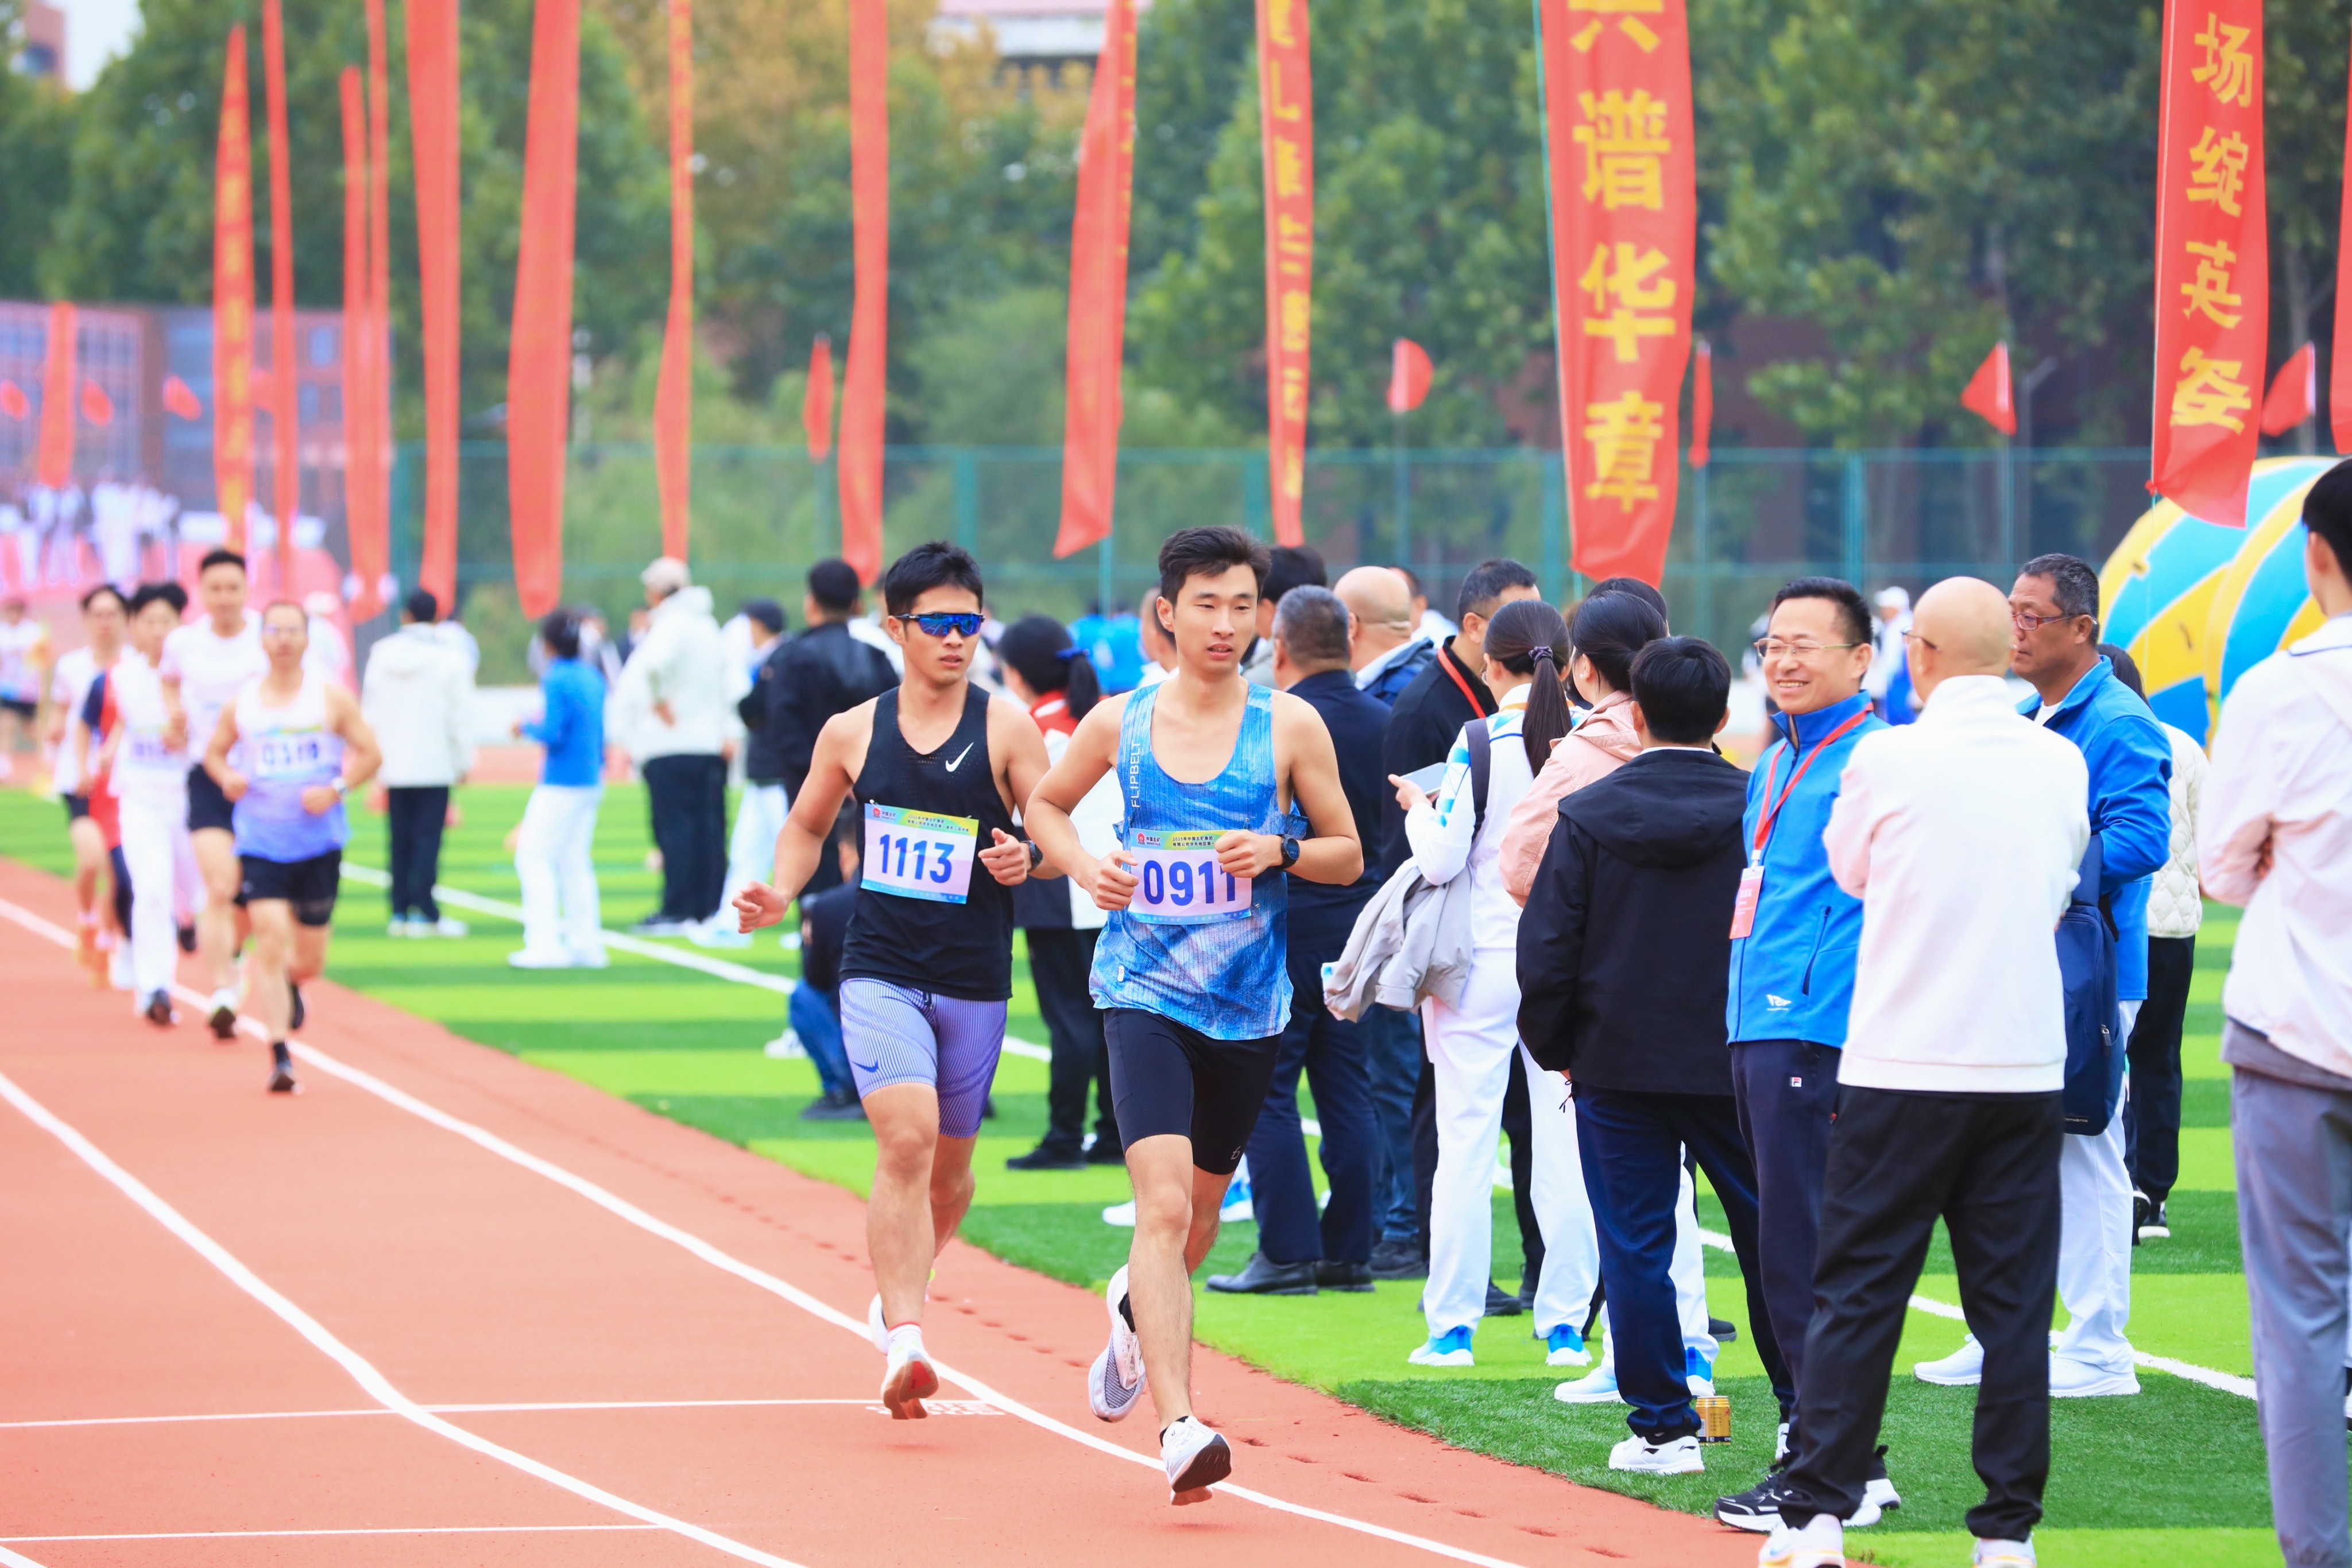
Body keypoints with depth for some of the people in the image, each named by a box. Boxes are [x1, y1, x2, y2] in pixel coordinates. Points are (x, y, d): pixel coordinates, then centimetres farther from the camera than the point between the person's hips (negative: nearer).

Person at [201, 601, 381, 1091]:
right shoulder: (240, 704, 3)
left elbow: (370, 753, 3)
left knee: (309, 959, 7)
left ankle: (292, 980, 46)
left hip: (320, 844, 0)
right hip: (261, 844, 0)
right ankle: (280, 1058, -14)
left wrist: (337, 788, -14)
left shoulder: (331, 697, 0)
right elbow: (214, 752, 16)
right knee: (271, 944, -15)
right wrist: (227, 777, -6)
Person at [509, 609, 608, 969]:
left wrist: (527, 728, -2)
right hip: (591, 783, 8)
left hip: (561, 785, -8)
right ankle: (586, 943, 15)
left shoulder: (556, 679, -15)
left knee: (533, 858, -3)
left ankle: (545, 944, -10)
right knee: (575, 861, 14)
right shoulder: (594, 678, 9)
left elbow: (552, 734, -20)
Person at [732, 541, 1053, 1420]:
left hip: (975, 983, 1)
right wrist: (781, 892, 4)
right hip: (879, 974, -1)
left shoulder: (1007, 730, -1)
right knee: (906, 1140, -20)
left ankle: (897, 1293, 41)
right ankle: (904, 1345, -23)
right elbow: (808, 824, 21)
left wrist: (1028, 860, -23)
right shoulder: (852, 733, 5)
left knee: (948, 1166, 12)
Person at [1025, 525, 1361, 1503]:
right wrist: (1081, 866, -2)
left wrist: (1281, 851, -15)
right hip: (1145, 990, -2)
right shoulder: (1118, 723, 1)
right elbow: (1045, 804, 18)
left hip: (1248, 1003, 2)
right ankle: (1178, 1428, -25)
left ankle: (1137, 1308, 53)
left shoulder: (1290, 726, -1)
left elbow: (1348, 855, 6)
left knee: (1202, 1201, 19)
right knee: (1163, 1203, -19)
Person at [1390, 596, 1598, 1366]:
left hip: (1484, 961, -3)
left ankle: (1453, 1324, 4)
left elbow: (1441, 859, -12)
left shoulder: (1481, 744, -10)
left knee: (1465, 1140, 2)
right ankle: (1565, 1323, 8)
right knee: (1565, 1141, 7)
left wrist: (1419, 810, 7)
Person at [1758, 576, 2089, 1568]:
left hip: (1902, 1067, -3)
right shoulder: (2060, 766, 2)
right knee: (2013, 1301, 6)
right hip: (2025, 1066, 3)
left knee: (1855, 1293, 4)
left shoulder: (1890, 756, -8)